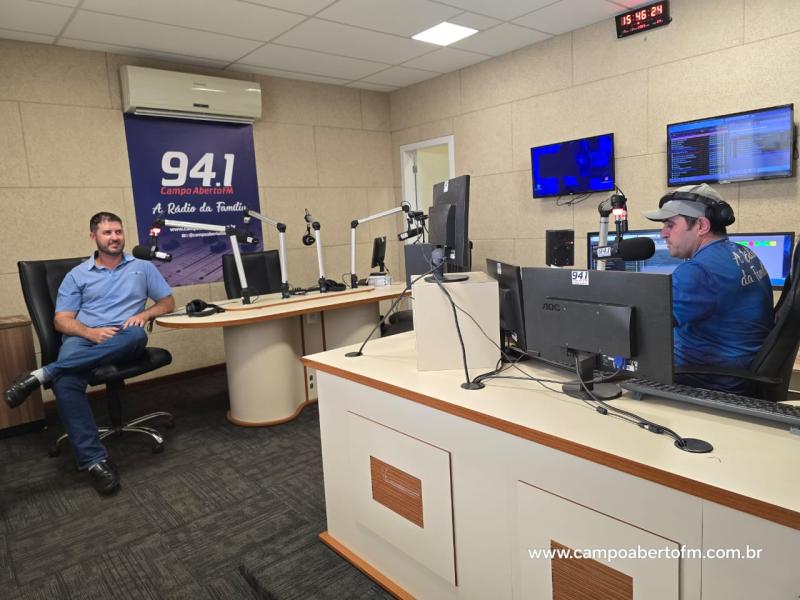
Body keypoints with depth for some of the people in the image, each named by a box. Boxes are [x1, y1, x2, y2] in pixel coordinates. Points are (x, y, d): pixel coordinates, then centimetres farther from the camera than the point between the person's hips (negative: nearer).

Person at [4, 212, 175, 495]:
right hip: (83, 339, 0)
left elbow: (168, 302, 16)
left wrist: (145, 314, -6)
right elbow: (62, 321, 7)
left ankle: (43, 373, -34)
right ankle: (94, 459, -32)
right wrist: (91, 332, -14)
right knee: (66, 382, -34)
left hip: (123, 342, 0)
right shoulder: (77, 275, 15)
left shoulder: (142, 267, 17)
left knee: (137, 335, -40)